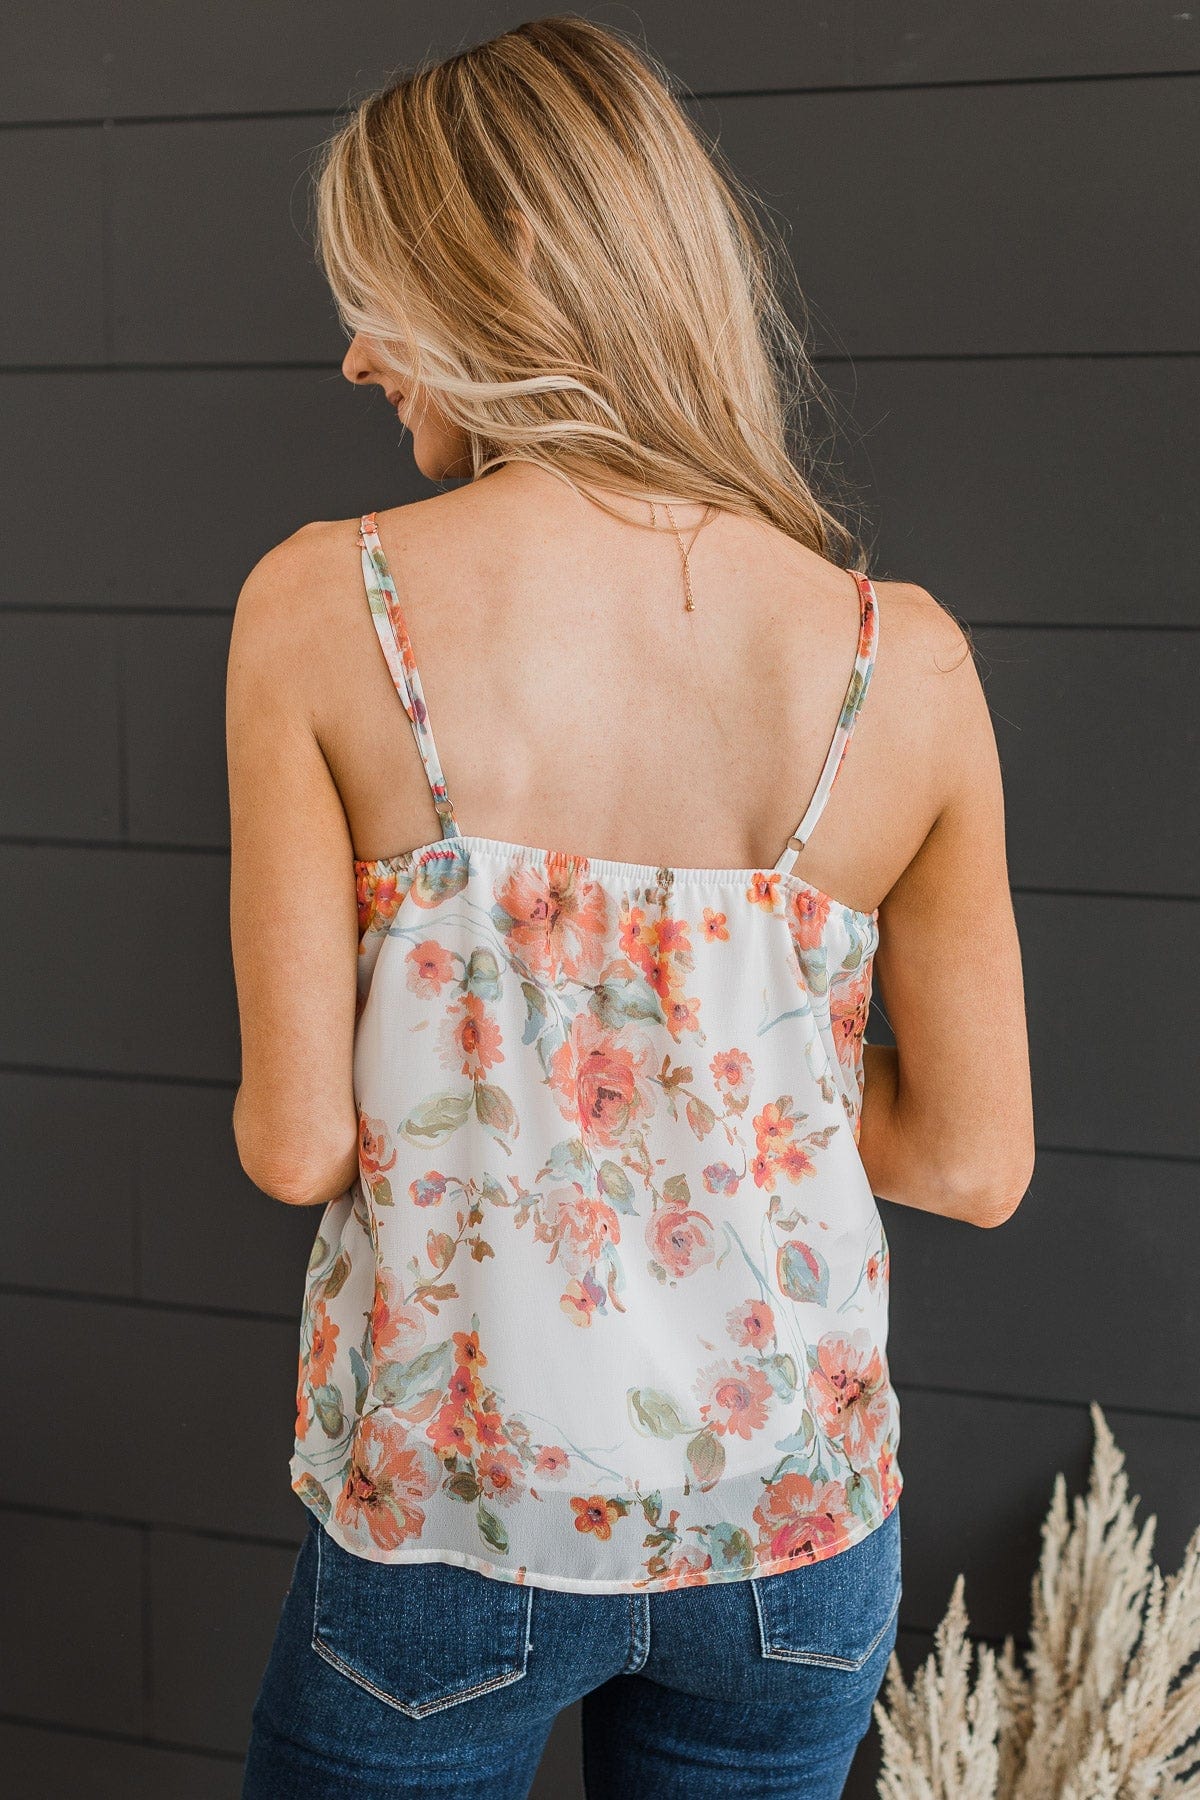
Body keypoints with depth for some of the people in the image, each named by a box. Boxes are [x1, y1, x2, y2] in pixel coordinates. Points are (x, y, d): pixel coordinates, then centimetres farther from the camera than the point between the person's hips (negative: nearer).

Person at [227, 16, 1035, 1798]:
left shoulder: (321, 606, -15)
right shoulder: (903, 660, -10)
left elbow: (296, 1142, -13)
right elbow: (976, 1162, -4)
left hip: (452, 1515, -2)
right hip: (797, 1516, 2)